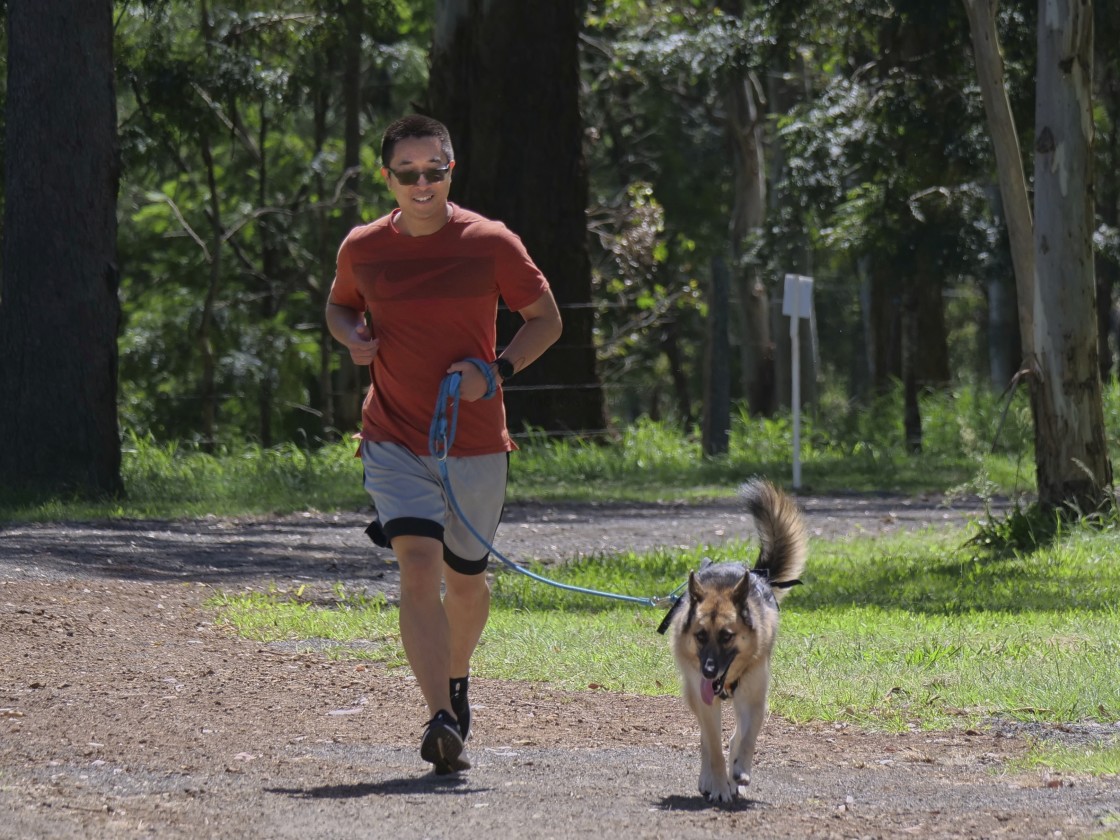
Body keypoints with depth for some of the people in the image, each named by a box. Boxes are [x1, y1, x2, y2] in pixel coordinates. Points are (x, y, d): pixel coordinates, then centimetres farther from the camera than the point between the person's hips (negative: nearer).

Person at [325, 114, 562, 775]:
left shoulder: (491, 243, -5)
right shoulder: (363, 249, 1)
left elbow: (546, 318, 3)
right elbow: (340, 305, 21)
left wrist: (496, 372, -13)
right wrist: (352, 336, -4)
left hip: (476, 441, 0)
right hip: (395, 441, 0)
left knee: (465, 577, 14)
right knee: (418, 564, -19)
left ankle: (456, 678, 46)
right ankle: (442, 721, -27)